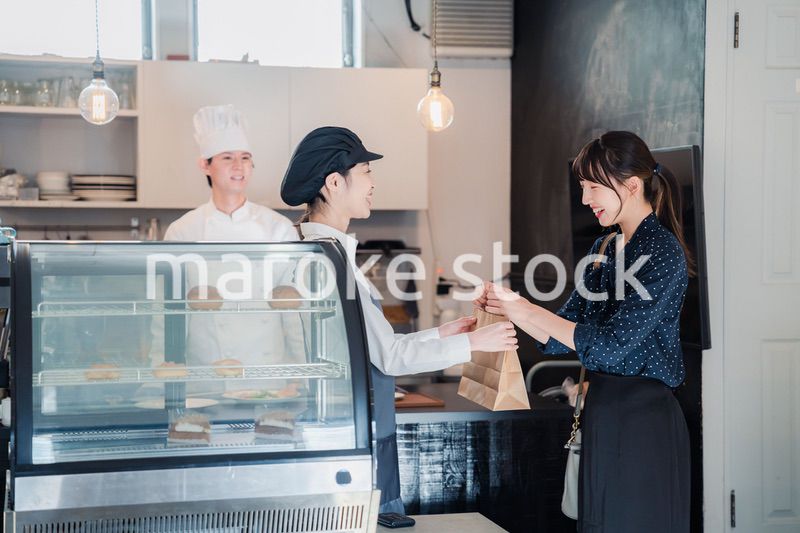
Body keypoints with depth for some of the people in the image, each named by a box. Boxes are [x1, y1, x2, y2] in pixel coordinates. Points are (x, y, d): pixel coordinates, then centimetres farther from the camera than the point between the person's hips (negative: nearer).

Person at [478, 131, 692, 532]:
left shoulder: (662, 253, -14)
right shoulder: (604, 249, 11)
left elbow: (610, 344, -21)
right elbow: (562, 338, 12)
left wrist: (526, 309, -18)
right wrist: (507, 308, -3)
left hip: (643, 421, -8)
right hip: (603, 411, 8)